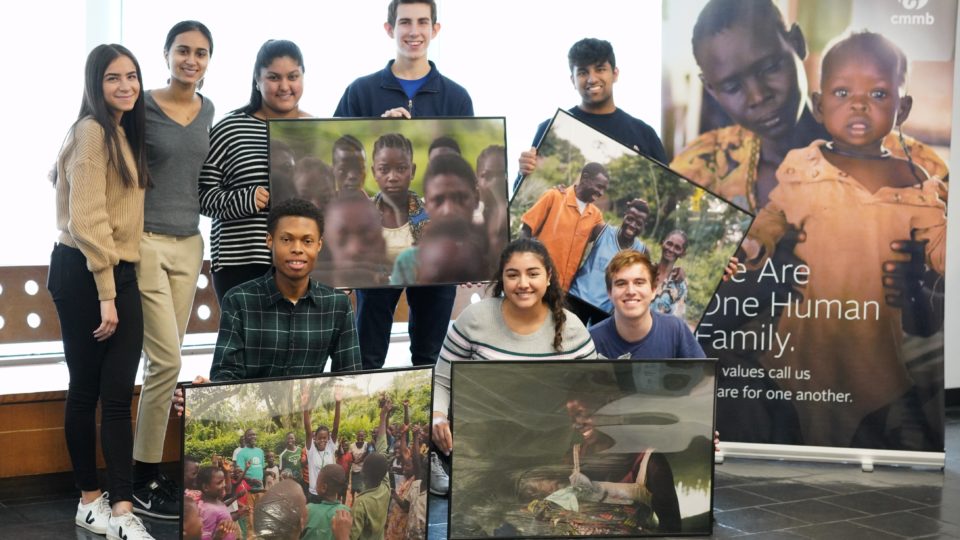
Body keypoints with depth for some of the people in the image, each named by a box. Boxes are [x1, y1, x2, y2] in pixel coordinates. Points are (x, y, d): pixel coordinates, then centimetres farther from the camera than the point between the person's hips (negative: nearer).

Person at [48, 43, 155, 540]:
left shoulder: (124, 132, 18)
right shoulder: (91, 131, -11)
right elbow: (86, 218, -17)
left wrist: (115, 288, 11)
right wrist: (104, 293, -18)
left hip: (119, 271, 8)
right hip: (83, 274, -8)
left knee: (117, 393, 3)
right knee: (87, 390, 3)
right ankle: (92, 500, 13)